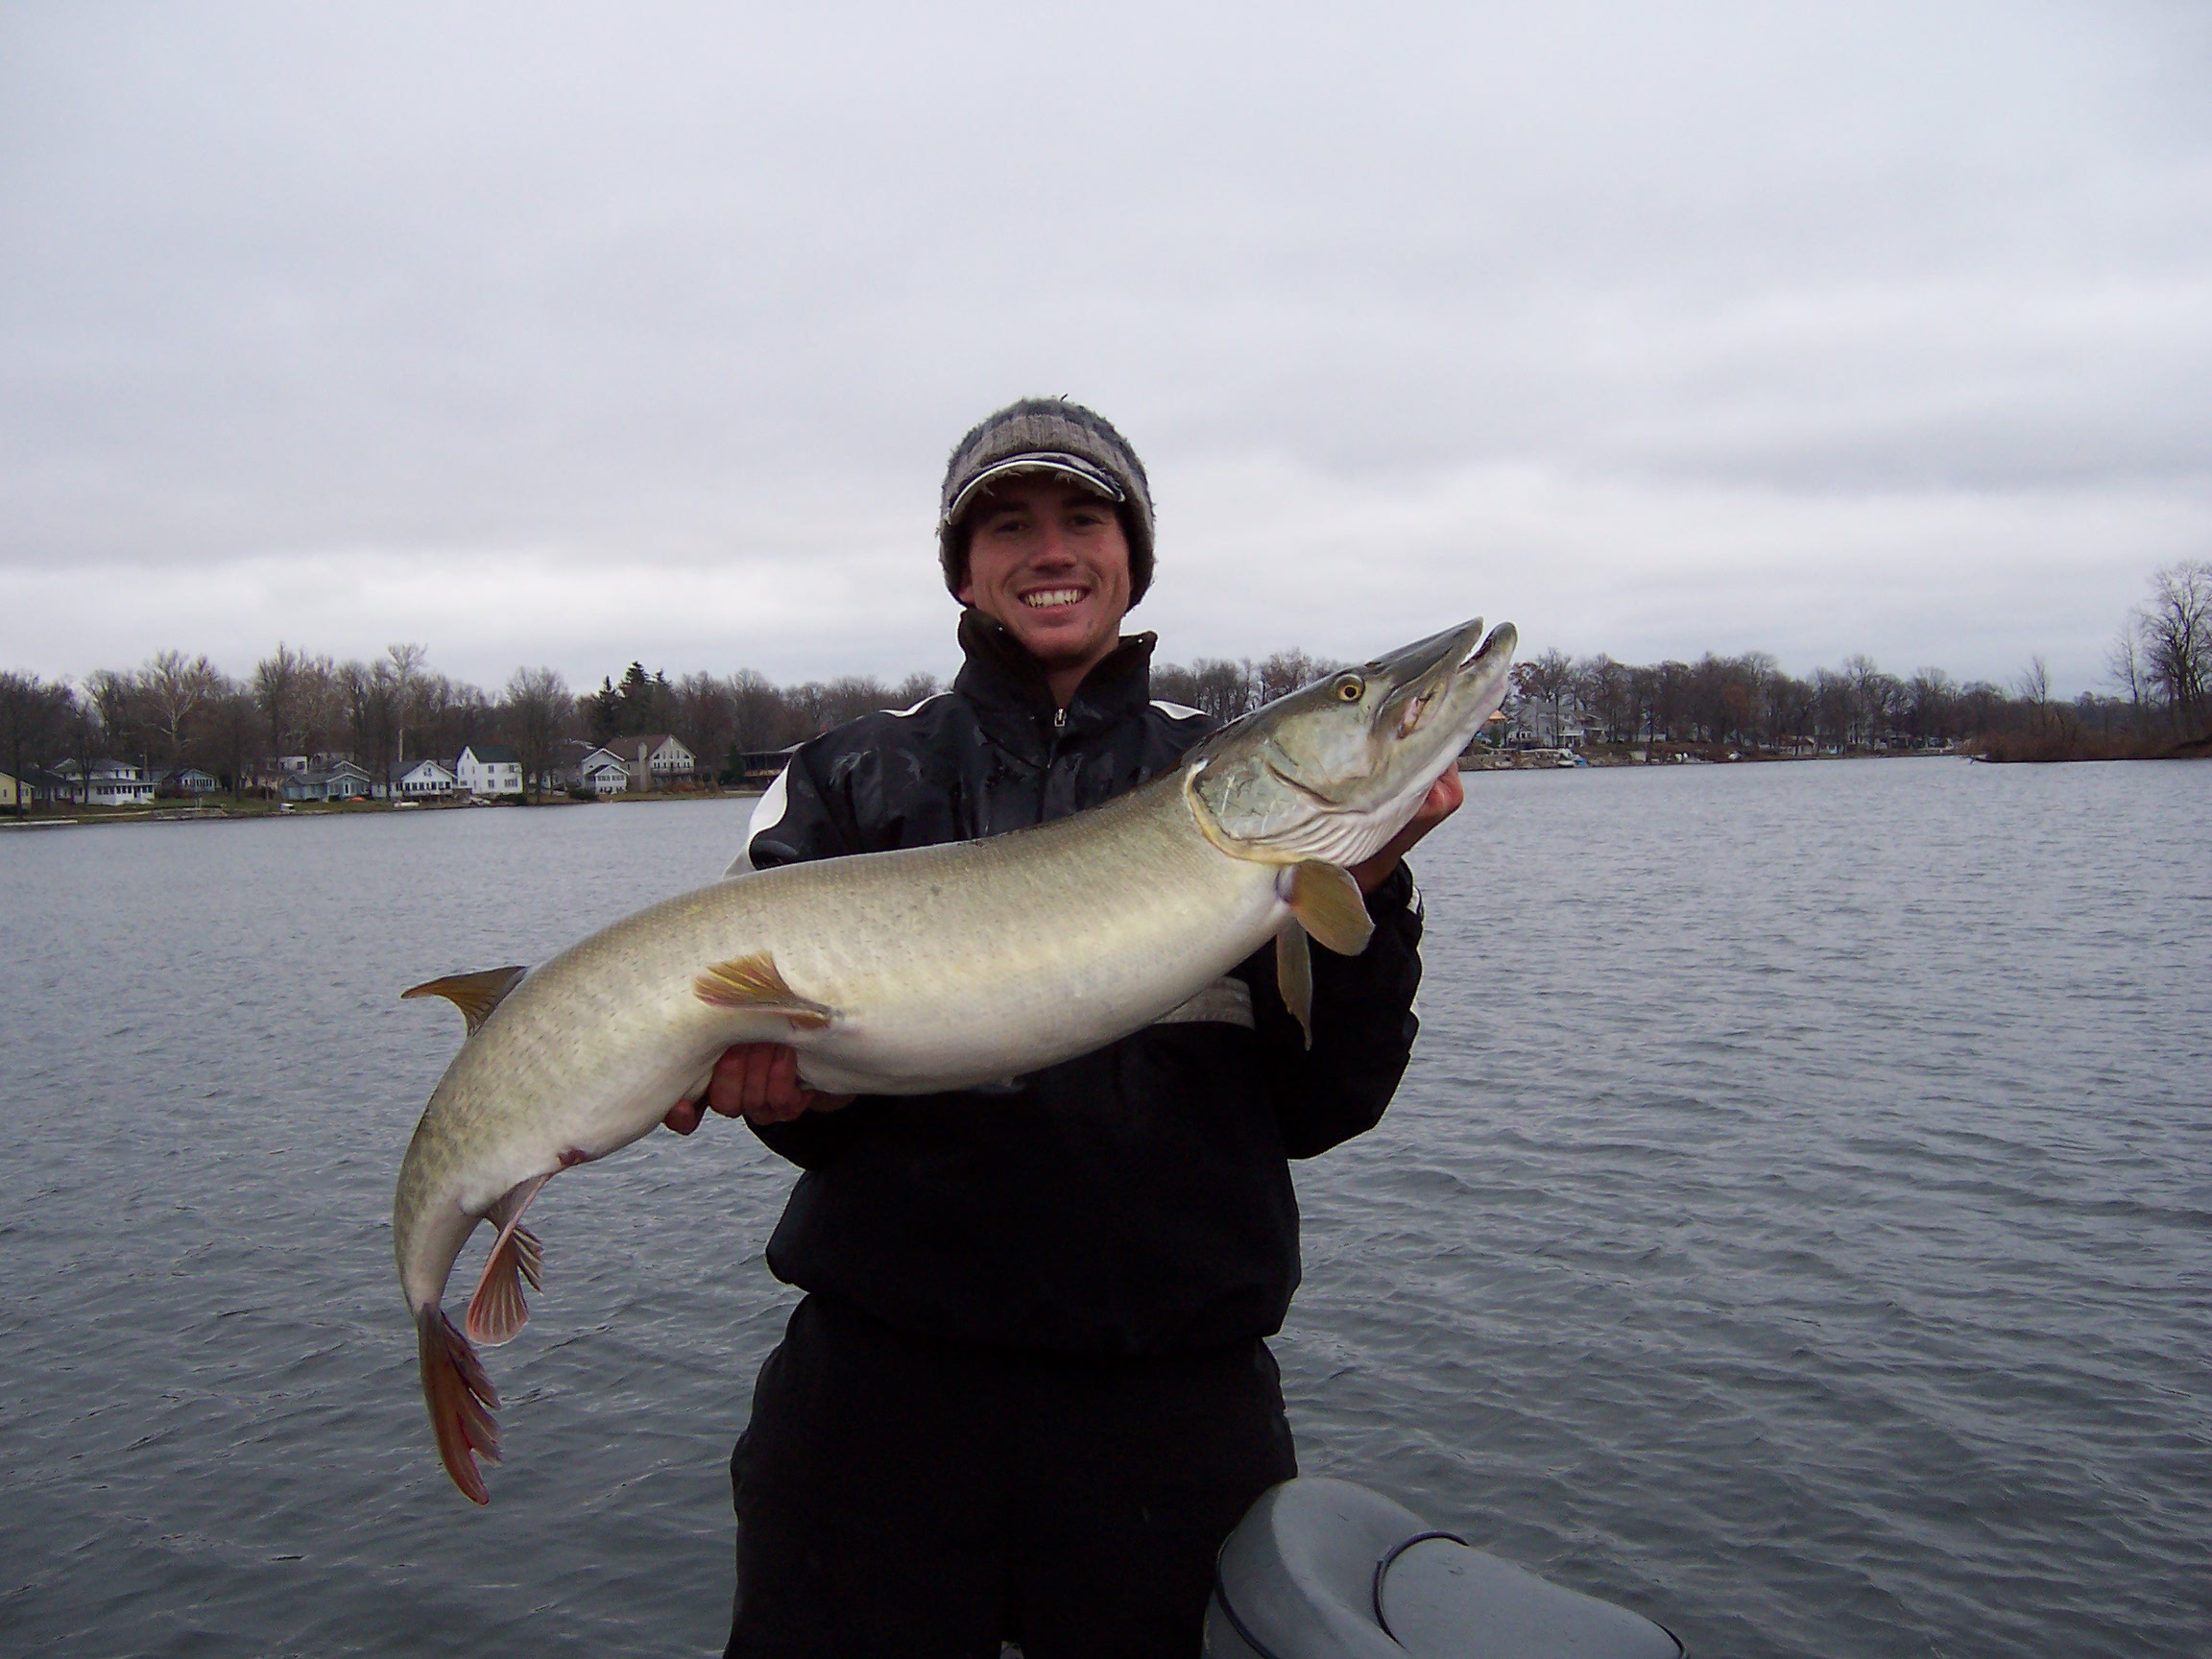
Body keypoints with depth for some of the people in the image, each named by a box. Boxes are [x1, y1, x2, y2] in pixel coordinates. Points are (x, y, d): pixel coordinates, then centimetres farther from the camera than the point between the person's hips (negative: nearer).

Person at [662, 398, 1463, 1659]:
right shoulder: (850, 783, 4)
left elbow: (1317, 1109, 0)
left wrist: (1365, 895, -14)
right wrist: (788, 1081, -22)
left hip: (1173, 1394, 1)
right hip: (883, 1375, 0)